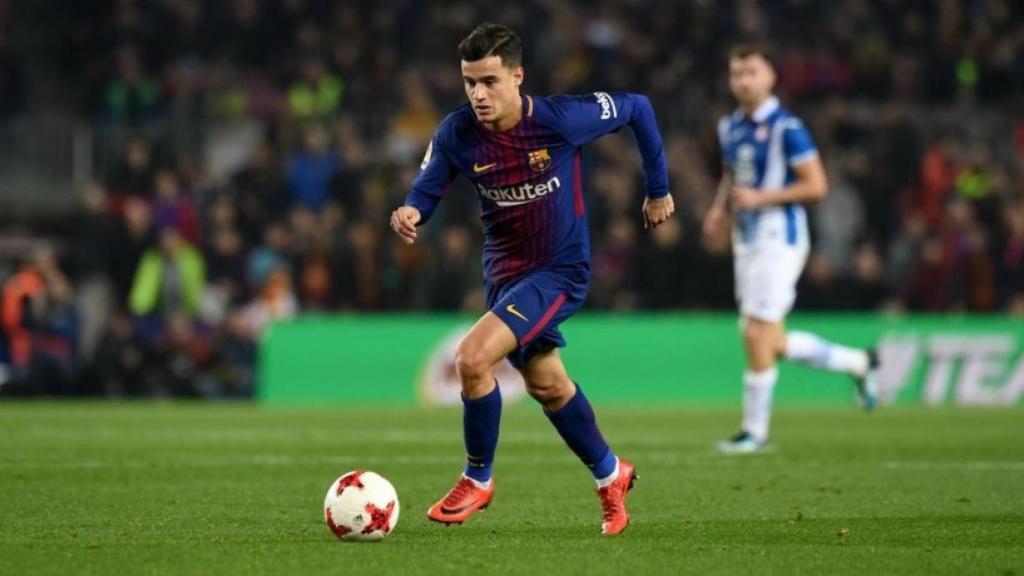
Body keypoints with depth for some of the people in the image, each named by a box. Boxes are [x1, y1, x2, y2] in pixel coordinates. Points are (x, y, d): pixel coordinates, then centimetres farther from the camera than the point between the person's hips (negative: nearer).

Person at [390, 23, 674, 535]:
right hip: (504, 271, 6)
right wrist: (410, 213, -27)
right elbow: (426, 190, -1)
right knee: (546, 384, 20)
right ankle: (610, 474, 45)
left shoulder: (561, 119, -23)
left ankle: (477, 480, 0)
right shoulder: (456, 134, -13)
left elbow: (636, 108, -7)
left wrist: (658, 189, 3)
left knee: (472, 358, -22)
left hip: (559, 270, -6)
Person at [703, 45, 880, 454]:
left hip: (779, 239, -8)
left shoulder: (786, 128, -12)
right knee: (774, 344, 9)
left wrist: (760, 198, -19)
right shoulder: (729, 128, 12)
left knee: (758, 335, -10)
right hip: (745, 240, 8)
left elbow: (816, 186, -13)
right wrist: (719, 207, 10)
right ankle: (859, 363, 29)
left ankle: (755, 430, 0)